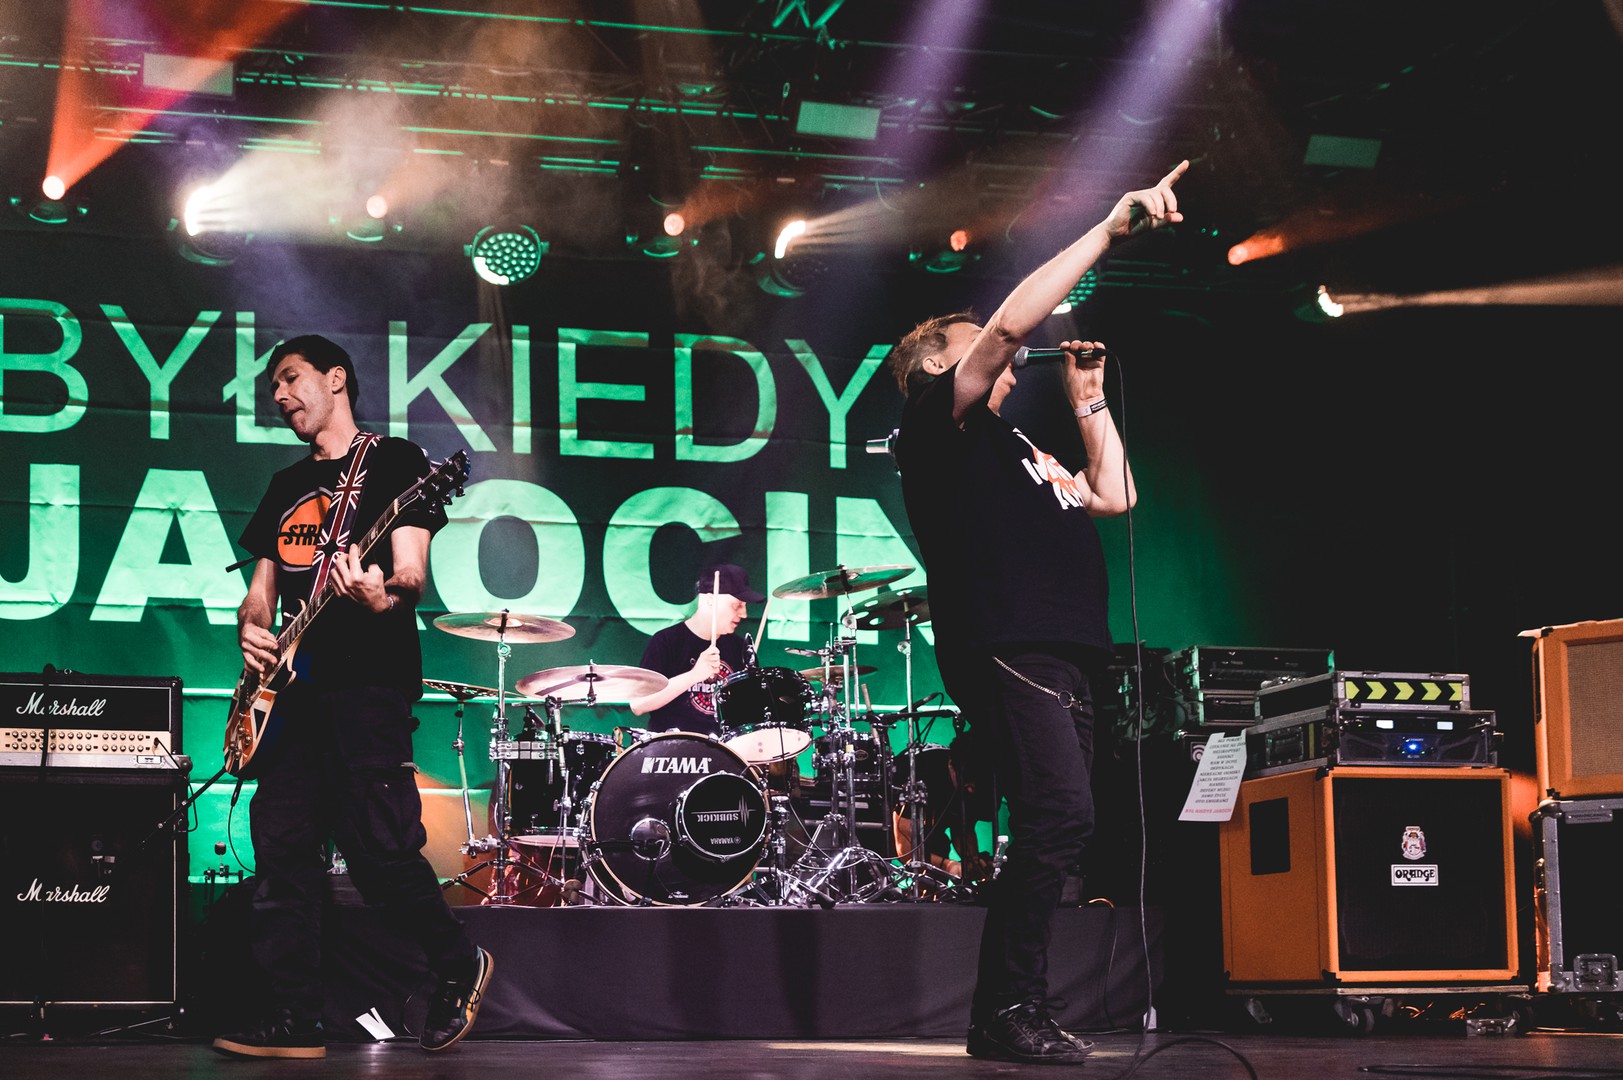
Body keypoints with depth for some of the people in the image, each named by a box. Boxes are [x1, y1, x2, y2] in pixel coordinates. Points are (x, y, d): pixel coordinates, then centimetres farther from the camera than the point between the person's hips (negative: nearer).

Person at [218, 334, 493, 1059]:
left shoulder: (394, 462, 2)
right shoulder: (286, 486, 23)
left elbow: (413, 575, -8)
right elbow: (262, 587, 24)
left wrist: (383, 596, -30)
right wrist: (250, 630, 1)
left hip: (369, 680, -7)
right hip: (292, 686, 7)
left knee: (378, 847, -13)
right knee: (281, 853, -1)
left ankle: (459, 967, 8)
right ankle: (294, 1024, 0)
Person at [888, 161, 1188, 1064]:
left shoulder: (1009, 447, 28)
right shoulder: (939, 424, 3)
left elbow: (1113, 497, 30)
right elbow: (1011, 321, -9)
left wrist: (1089, 400, 26)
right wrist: (1110, 227, -6)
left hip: (1058, 653, 9)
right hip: (1003, 645, -9)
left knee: (1056, 831, 4)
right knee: (1061, 816, -20)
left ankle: (1008, 1017, 6)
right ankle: (1011, 1008, -16)